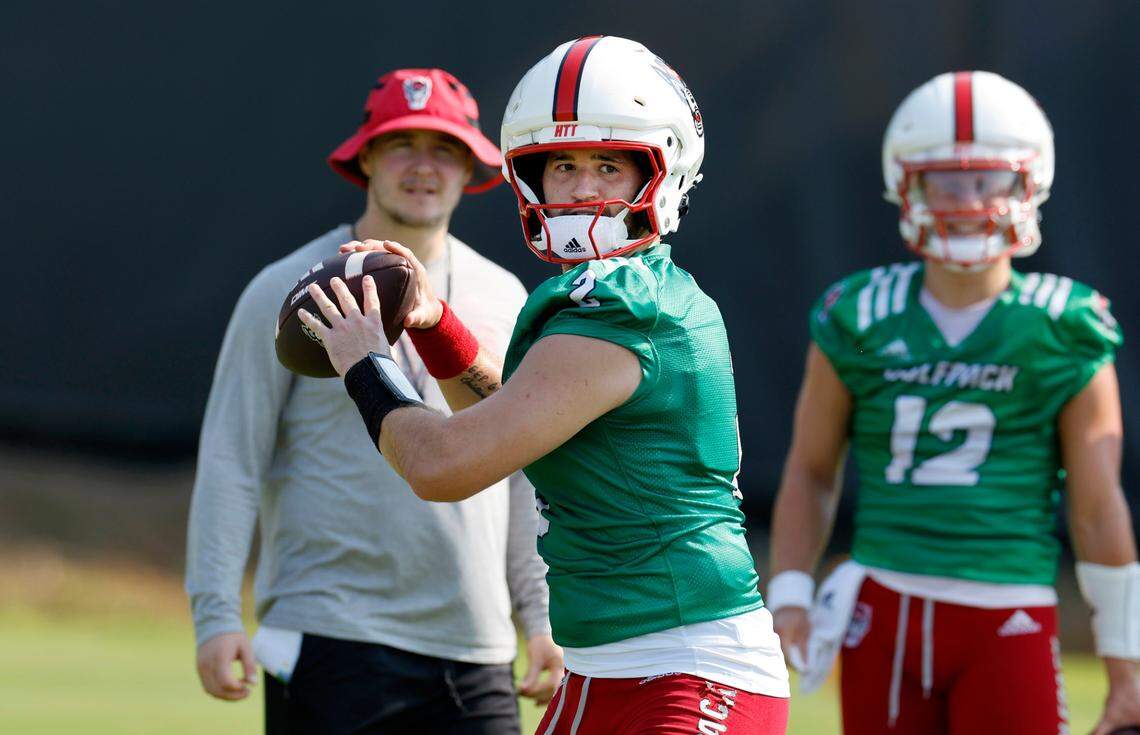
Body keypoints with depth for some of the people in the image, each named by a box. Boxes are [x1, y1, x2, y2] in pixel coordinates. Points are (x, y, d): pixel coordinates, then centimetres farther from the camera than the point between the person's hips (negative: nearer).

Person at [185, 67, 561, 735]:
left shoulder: (503, 299, 14)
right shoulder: (288, 293, 0)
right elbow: (231, 464, -3)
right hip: (332, 644, -4)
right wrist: (217, 616, -13)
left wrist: (540, 618, 15)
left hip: (473, 650, 4)